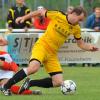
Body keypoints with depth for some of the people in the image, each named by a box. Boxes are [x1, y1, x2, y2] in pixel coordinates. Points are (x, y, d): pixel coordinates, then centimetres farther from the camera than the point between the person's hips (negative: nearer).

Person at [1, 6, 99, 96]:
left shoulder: (76, 29, 3)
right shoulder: (57, 15, -10)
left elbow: (81, 44, 14)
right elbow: (40, 12, 2)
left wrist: (90, 47, -6)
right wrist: (23, 18, 1)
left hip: (52, 54, 6)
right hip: (42, 46, -6)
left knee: (59, 83, -5)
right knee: (33, 68, -33)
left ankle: (30, 83, 9)